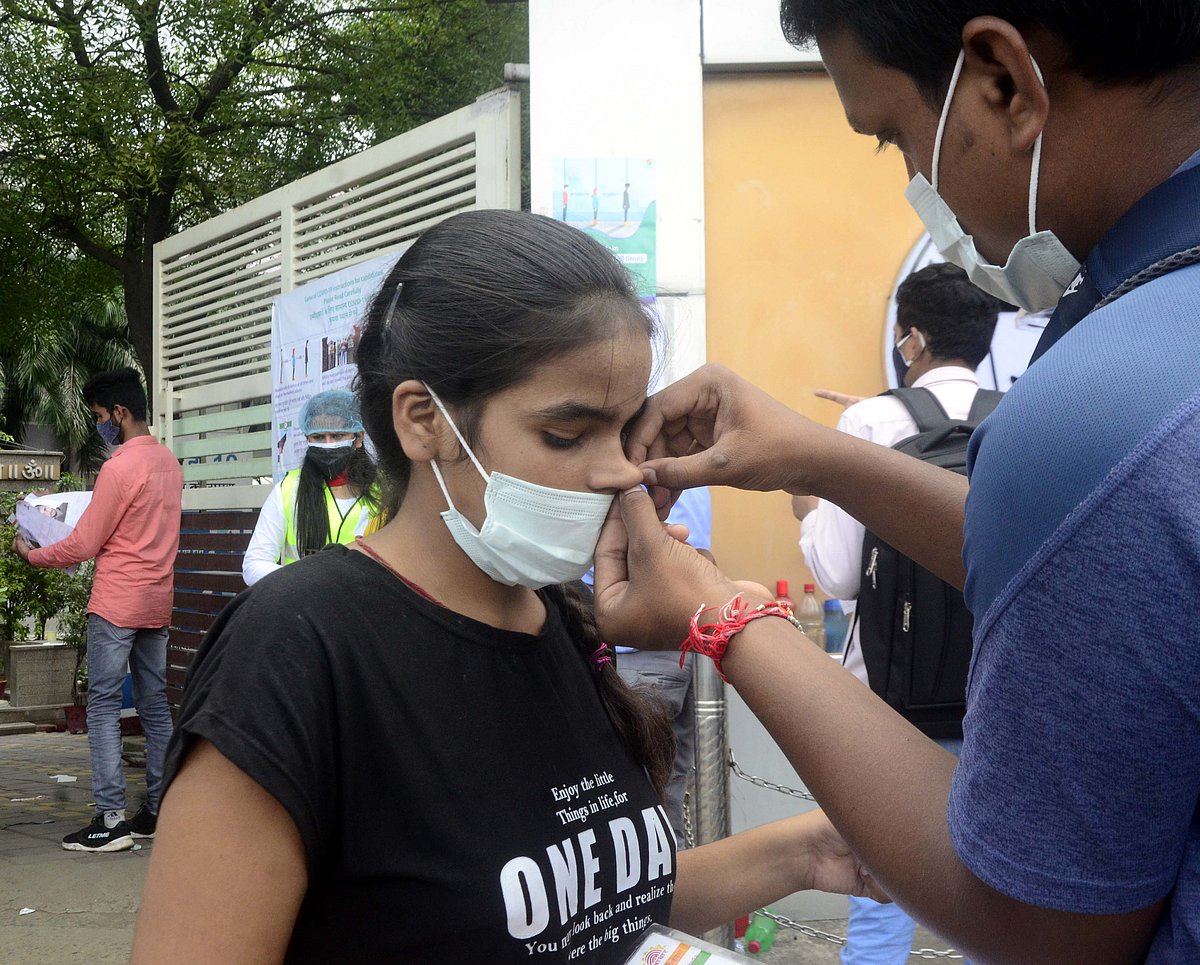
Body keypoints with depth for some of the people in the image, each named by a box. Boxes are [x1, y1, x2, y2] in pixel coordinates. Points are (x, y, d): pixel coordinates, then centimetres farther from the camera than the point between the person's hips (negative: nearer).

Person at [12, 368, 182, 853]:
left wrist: (32, 555, 2)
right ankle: (159, 811, 15)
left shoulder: (118, 468, -16)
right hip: (157, 602, 8)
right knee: (154, 706, 11)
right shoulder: (169, 462, 8)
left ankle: (111, 821, -5)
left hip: (116, 604, -8)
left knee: (103, 707, -3)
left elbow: (83, 545, -12)